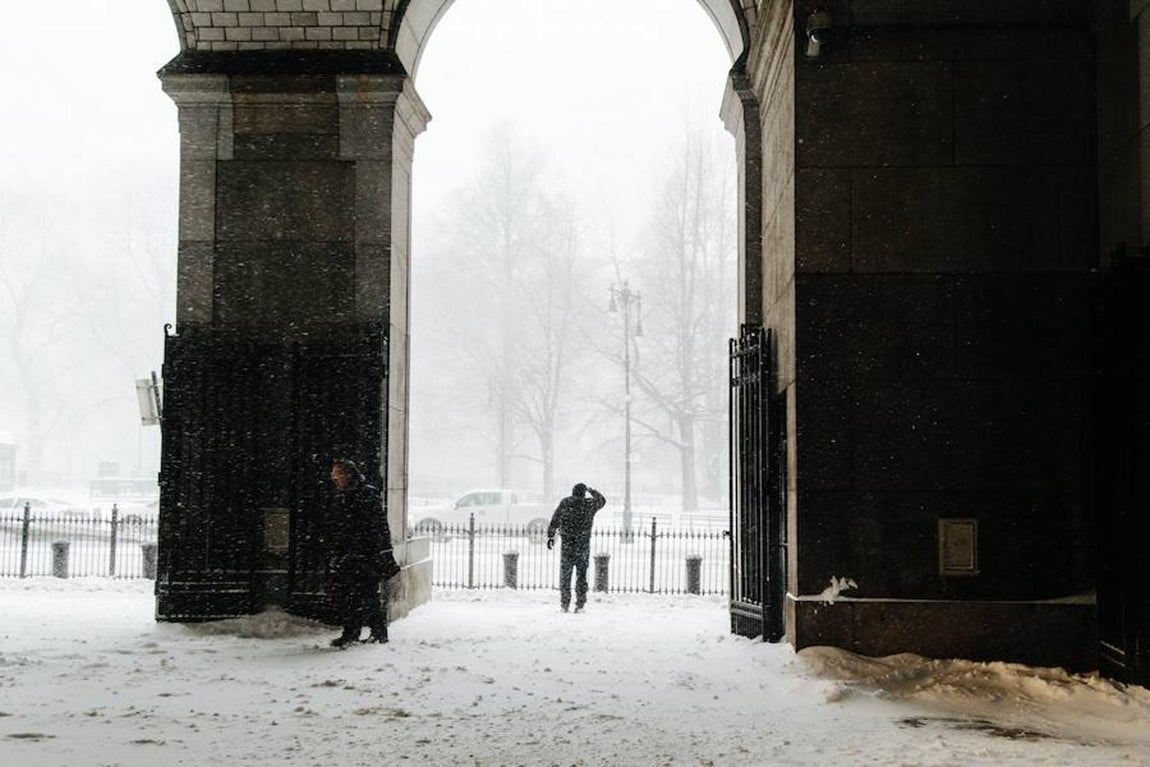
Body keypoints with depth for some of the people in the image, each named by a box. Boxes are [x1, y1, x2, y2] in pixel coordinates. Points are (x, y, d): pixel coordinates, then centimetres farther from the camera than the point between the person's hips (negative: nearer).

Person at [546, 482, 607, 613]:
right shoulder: (589, 504, -2)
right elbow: (602, 501, 19)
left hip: (567, 545, 0)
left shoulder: (565, 503, -4)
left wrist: (550, 536, 6)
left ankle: (564, 605, 7)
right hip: (583, 546, 0)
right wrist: (592, 491, 30)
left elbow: (554, 521, -3)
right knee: (581, 576, 8)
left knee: (565, 576, 7)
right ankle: (580, 605, 6)